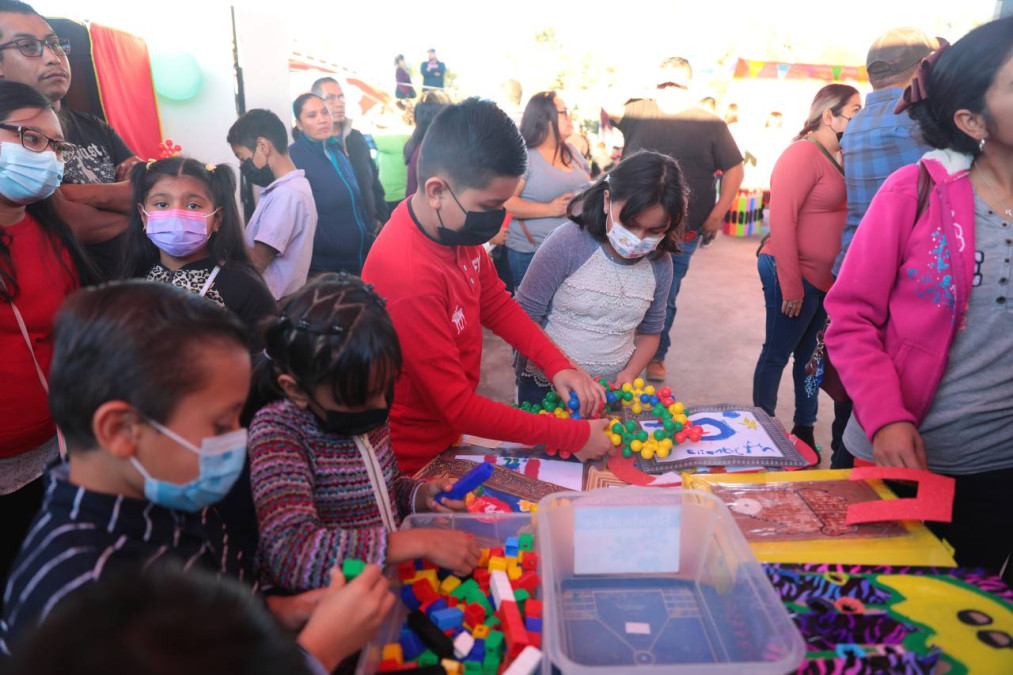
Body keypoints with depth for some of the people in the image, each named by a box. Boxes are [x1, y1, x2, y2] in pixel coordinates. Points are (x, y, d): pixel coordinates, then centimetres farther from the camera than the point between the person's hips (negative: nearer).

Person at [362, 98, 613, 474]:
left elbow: (496, 304, 6)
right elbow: (459, 408, -27)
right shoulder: (409, 277, -34)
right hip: (412, 464, -7)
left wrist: (558, 366, -7)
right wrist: (574, 437, -21)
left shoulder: (455, 226, -10)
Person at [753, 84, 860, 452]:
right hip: (796, 274, -8)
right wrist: (791, 284, -19)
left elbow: (838, 215, 12)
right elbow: (781, 220, -18)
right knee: (777, 354, 4)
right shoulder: (803, 153, -13)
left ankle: (804, 429, 28)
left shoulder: (837, 158, 10)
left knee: (812, 355, 15)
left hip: (826, 277, 8)